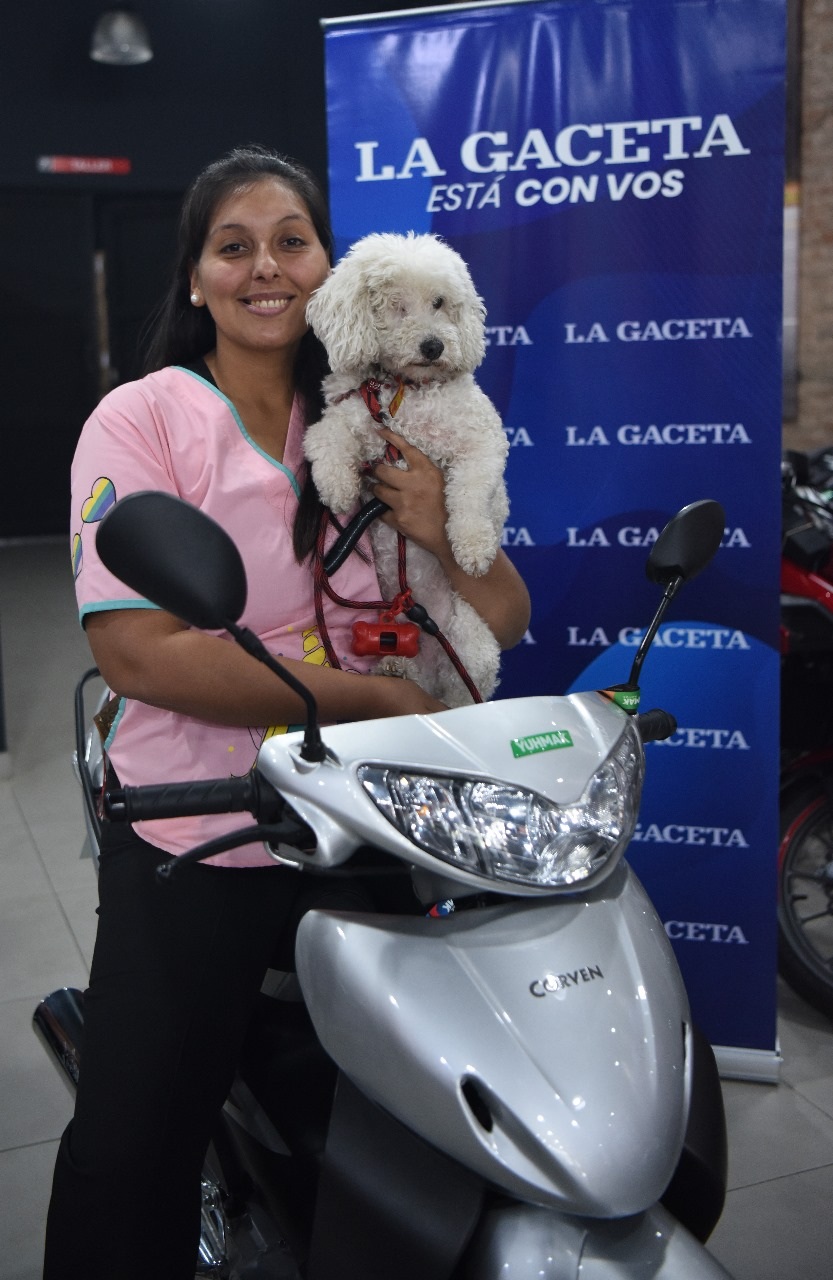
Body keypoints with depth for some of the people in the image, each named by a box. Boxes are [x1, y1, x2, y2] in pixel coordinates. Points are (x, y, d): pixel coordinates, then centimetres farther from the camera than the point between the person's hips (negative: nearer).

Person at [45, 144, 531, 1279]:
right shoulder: (142, 421, -10)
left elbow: (505, 621, 2)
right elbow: (138, 654, -22)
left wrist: (441, 533, -19)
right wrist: (370, 695, -22)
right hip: (192, 851, -4)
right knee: (131, 1163, 4)